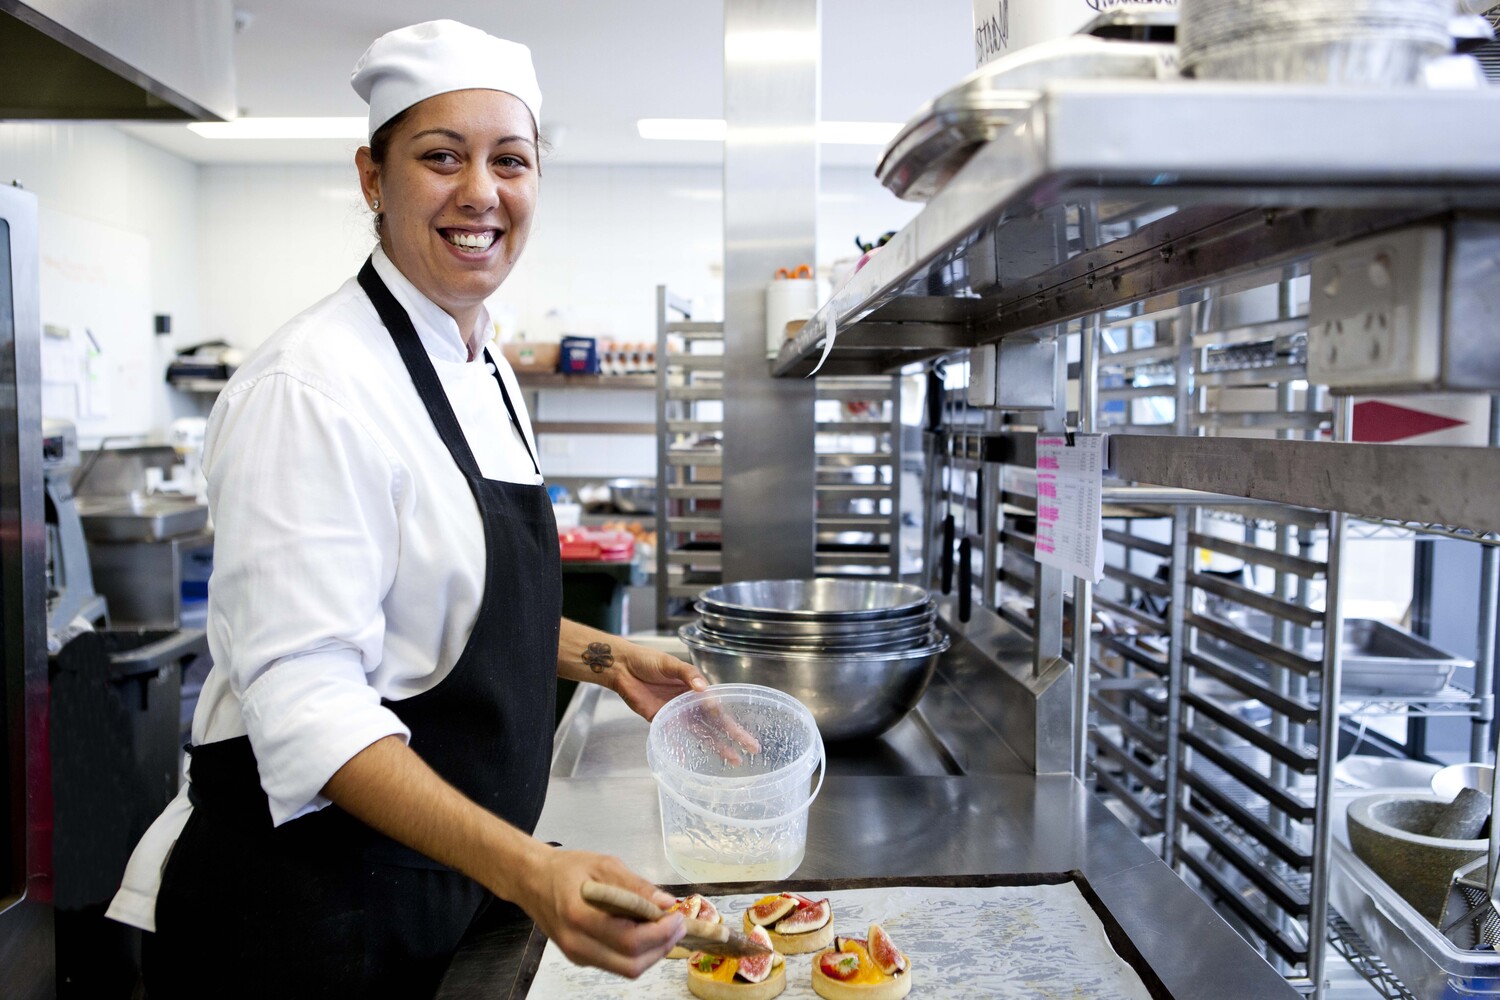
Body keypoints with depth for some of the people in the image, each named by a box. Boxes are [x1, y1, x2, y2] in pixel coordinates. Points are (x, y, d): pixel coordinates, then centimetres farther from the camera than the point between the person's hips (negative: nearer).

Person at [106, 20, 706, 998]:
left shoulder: (485, 366, 5)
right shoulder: (314, 387, -22)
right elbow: (304, 698, -27)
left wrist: (602, 657, 5)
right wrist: (524, 871, -37)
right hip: (307, 905, -8)